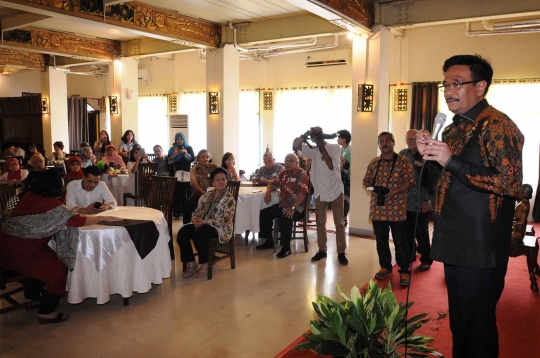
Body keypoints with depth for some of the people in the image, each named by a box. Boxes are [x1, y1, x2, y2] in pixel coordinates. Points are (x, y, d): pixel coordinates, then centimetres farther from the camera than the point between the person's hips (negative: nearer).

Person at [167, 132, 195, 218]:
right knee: (177, 194, -8)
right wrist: (174, 155, -14)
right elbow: (169, 162, 3)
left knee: (187, 193, -5)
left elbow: (192, 159, -5)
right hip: (176, 175, 0)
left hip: (187, 175, 0)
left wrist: (185, 152, -20)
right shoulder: (172, 149, 12)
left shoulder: (189, 148, 9)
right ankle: (177, 213, -5)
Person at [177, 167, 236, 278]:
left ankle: (205, 264, -14)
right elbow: (198, 209, 15)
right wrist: (195, 219, -10)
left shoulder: (229, 198, -5)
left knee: (199, 234, -35)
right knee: (182, 233, -20)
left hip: (220, 227, -6)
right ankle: (191, 263, -8)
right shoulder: (208, 194, 14)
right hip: (203, 223, 6)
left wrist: (205, 221, -20)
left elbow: (227, 219, -15)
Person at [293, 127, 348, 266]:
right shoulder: (313, 150, 4)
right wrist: (306, 134, -12)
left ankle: (341, 252, 11)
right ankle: (322, 250, 23)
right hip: (320, 191, 3)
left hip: (335, 190, -3)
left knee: (339, 223, 4)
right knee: (320, 222, 11)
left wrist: (322, 148, -10)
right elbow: (296, 145, -6)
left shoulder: (334, 147, -3)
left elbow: (331, 166, -14)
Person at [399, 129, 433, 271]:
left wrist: (427, 200, -11)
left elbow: (430, 180, -8)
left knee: (422, 233, 5)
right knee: (407, 232, 10)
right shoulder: (402, 154, 8)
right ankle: (410, 255, 26)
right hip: (405, 201, 4)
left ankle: (426, 260, 18)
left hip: (420, 202, -4)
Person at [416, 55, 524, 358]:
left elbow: (511, 183, -24)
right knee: (459, 319, 21)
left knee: (476, 324, 6)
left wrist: (452, 161, -26)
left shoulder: (498, 126, -15)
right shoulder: (453, 129, 12)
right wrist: (431, 156, 2)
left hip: (480, 249, -8)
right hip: (455, 244, 8)